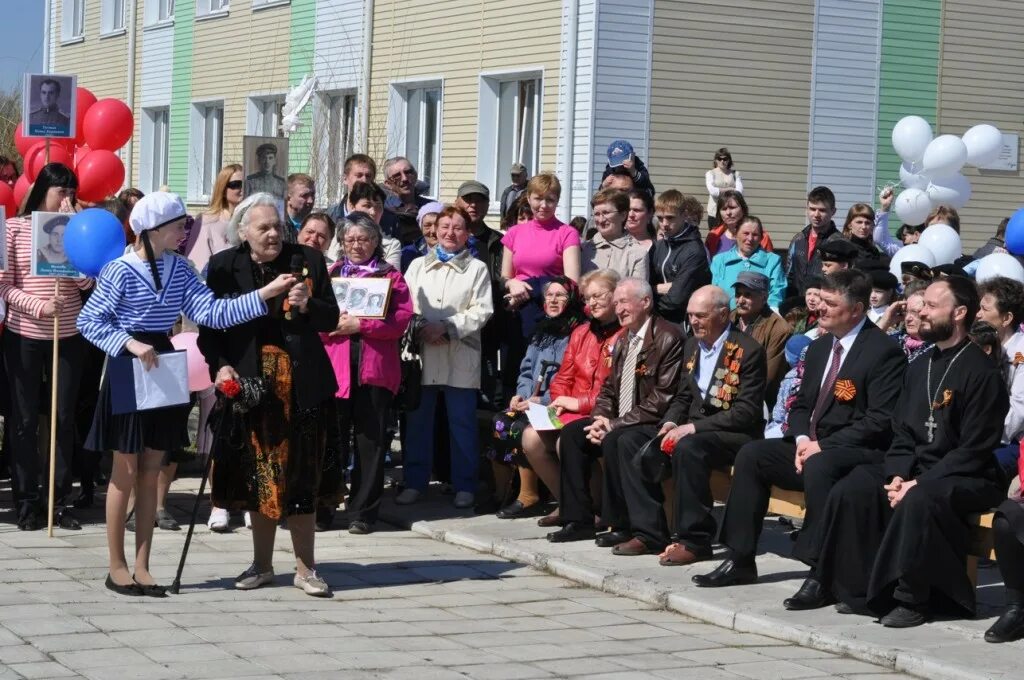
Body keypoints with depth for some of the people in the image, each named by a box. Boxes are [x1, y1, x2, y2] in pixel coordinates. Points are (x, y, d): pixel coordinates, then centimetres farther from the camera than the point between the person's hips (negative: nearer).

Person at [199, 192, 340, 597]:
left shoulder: (307, 260, 3)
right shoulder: (223, 267, 2)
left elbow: (331, 320, 4)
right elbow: (209, 326, 3)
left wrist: (307, 306, -16)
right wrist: (220, 366, -13)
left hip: (301, 384, 0)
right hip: (249, 382, 0)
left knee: (300, 476, 1)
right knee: (259, 474, 7)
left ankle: (305, 568, 10)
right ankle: (262, 564, 19)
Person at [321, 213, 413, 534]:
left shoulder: (391, 276, 10)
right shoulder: (329, 274, 15)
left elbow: (401, 319, -4)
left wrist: (359, 325, -12)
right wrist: (335, 323, -13)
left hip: (375, 369, -1)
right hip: (334, 368, 1)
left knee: (370, 441, 1)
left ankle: (363, 512, 7)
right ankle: (322, 509, 6)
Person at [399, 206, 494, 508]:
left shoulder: (477, 268, 8)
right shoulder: (418, 265, 15)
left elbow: (481, 312, -3)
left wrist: (446, 327, -13)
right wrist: (420, 328, -13)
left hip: (460, 357, -2)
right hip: (422, 354, 2)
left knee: (462, 423, 0)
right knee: (418, 420, 5)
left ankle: (464, 486, 7)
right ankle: (415, 482, 13)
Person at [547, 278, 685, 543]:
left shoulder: (668, 337, -13)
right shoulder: (623, 340, 15)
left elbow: (662, 399, -19)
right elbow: (608, 389, 19)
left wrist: (615, 424, -19)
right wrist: (600, 418, -4)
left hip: (652, 424, -9)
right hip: (617, 423, 9)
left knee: (614, 440, -32)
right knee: (571, 433, -5)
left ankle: (623, 525, -20)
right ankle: (578, 520, -3)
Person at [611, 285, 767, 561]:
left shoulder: (748, 351, -10)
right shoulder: (692, 345, 14)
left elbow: (748, 412, -17)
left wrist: (693, 427, -22)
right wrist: (670, 423, -4)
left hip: (734, 434, -8)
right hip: (691, 428, 8)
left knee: (688, 448, -37)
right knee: (629, 441, -8)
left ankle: (694, 540, -27)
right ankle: (648, 532, -9)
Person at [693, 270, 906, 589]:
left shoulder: (884, 352, -11)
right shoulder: (819, 348, 16)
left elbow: (879, 421, -18)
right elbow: (801, 404, 19)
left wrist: (822, 446, -19)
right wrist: (803, 439, -4)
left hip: (858, 452, -8)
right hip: (812, 446, 8)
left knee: (818, 466, -36)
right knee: (751, 454, -6)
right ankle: (741, 561, -2)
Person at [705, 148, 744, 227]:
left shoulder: (735, 174, 10)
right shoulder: (710, 174, 7)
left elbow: (739, 192, -2)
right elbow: (712, 191, -7)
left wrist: (720, 191, -11)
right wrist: (731, 190, -2)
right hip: (715, 212, -1)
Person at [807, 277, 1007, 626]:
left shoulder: (981, 372, -10)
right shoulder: (919, 368, 15)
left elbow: (974, 450, -15)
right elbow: (901, 432, 14)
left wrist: (919, 483, -20)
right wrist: (897, 475, -6)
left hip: (965, 478, -7)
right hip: (914, 469, 7)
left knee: (916, 502, -36)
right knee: (849, 492, -14)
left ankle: (911, 599, -24)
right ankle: (860, 590, -7)